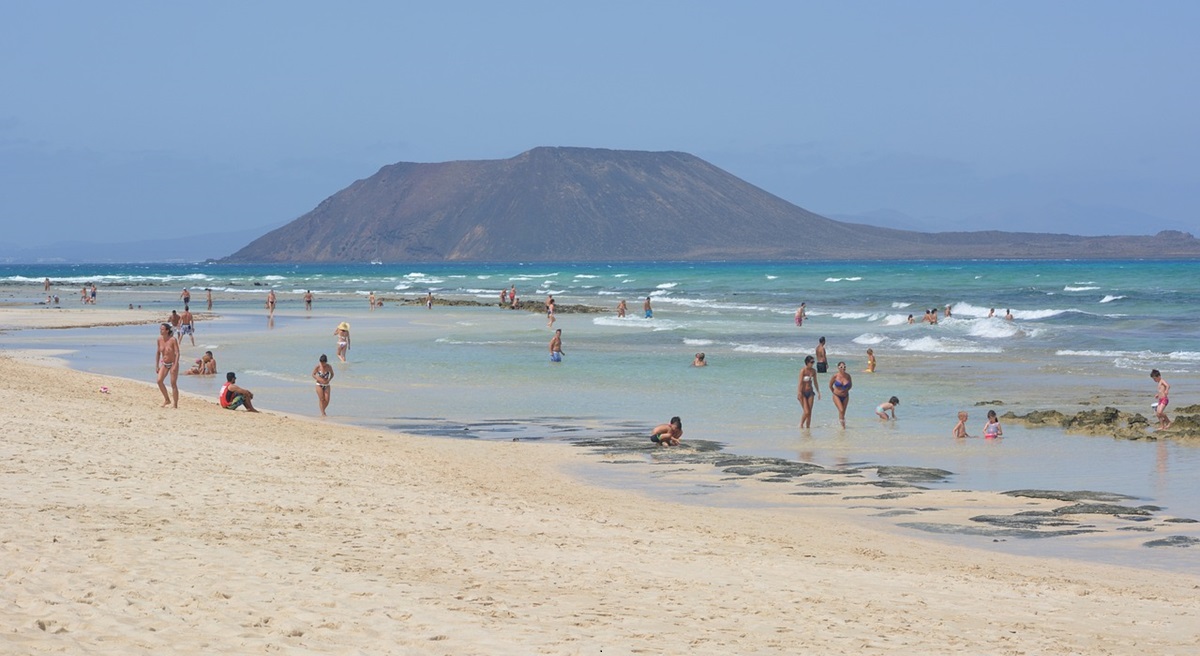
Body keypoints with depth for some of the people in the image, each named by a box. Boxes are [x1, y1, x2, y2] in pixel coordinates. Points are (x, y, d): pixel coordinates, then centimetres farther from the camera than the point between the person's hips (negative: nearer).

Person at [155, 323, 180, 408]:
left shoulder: (173, 339, -18)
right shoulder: (160, 339, -4)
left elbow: (177, 353, -19)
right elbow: (158, 352, 7)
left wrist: (175, 366, -27)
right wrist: (157, 365, 7)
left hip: (173, 363, -5)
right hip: (164, 364, 5)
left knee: (173, 384, -2)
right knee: (159, 381, -11)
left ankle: (175, 404, 8)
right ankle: (167, 399, 7)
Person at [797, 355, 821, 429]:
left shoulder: (813, 371, 4)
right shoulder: (803, 371, -13)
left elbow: (815, 382, 14)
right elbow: (800, 383, -15)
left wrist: (818, 392, 14)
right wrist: (799, 394, -19)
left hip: (810, 392, 5)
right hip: (803, 392, -5)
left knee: (810, 412, 4)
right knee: (806, 412, -10)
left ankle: (808, 426, 14)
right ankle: (801, 424, 12)